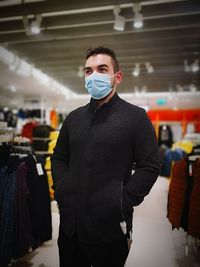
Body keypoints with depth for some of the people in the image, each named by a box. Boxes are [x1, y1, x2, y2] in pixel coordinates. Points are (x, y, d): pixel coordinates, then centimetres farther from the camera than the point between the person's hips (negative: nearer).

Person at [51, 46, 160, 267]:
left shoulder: (136, 117, -6)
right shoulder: (74, 117, 9)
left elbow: (150, 166, -8)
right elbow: (58, 157, 16)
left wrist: (124, 202, -14)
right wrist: (61, 189, 3)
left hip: (110, 227, -4)